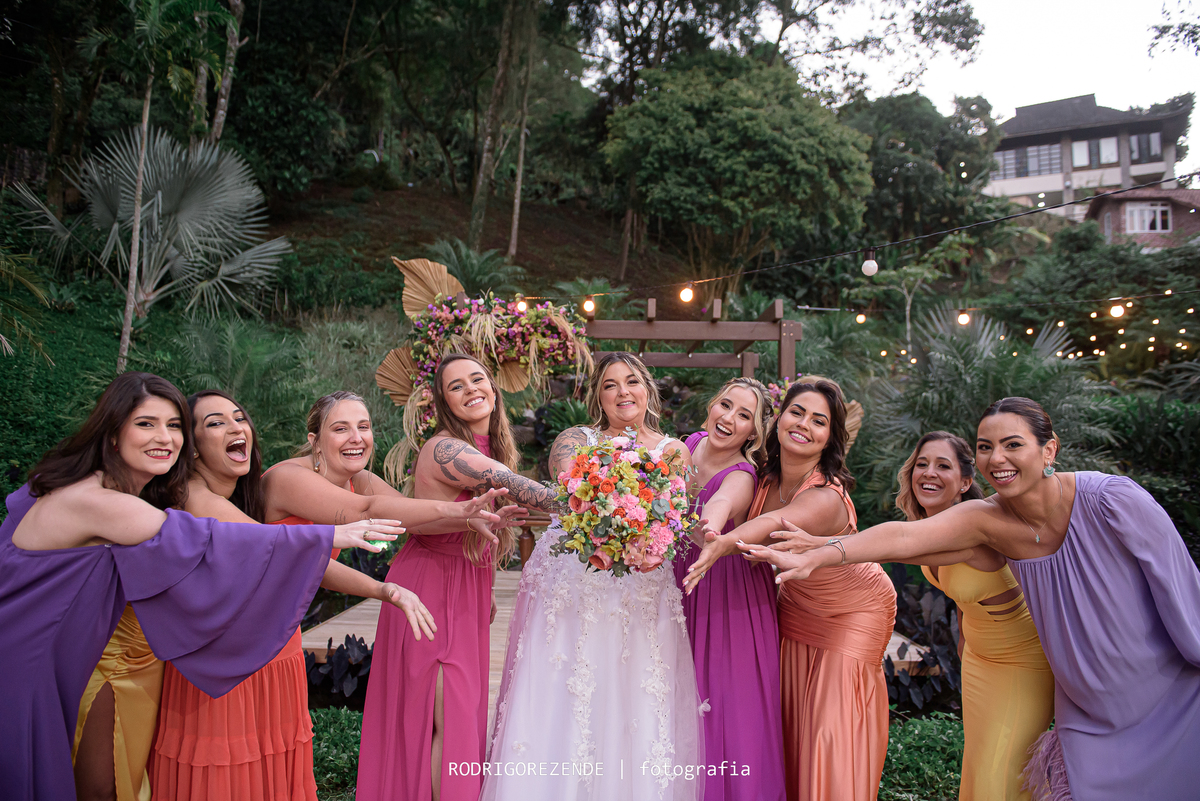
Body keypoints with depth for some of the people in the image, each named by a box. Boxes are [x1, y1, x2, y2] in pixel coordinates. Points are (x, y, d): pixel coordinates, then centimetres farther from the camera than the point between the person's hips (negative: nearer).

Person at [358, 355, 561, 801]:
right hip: (433, 591, -8)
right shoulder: (445, 450, -22)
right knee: (448, 719, -4)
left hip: (466, 593, 8)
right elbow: (516, 487, -32)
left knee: (467, 712, 16)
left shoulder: (490, 449, 7)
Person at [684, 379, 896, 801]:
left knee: (834, 737, -2)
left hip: (852, 616, -5)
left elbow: (772, 526, -55)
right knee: (792, 730, 9)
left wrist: (721, 545, -72)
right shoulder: (765, 480, -15)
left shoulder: (826, 498, -35)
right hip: (796, 609, 5)